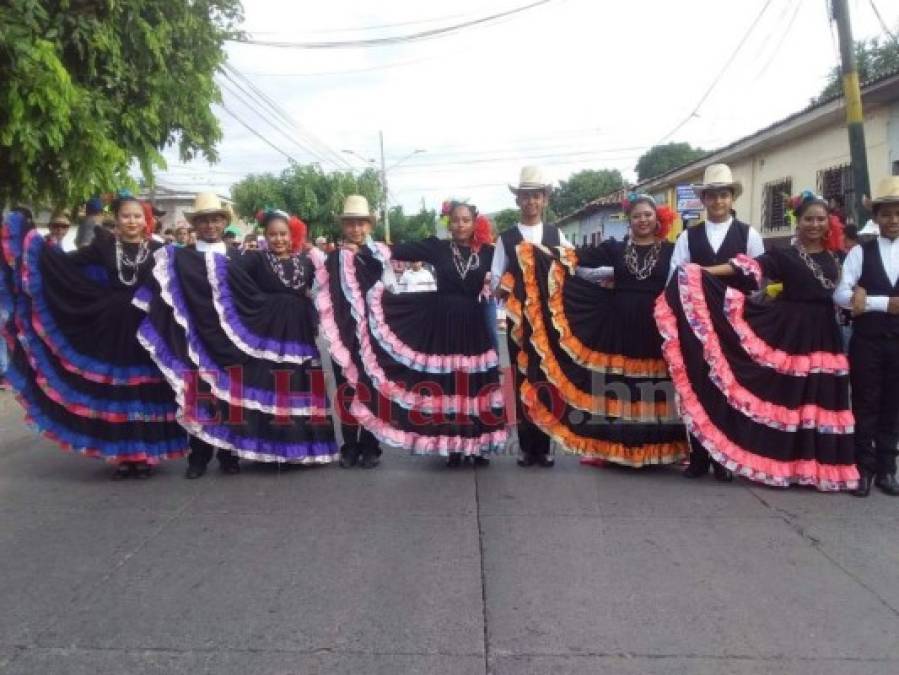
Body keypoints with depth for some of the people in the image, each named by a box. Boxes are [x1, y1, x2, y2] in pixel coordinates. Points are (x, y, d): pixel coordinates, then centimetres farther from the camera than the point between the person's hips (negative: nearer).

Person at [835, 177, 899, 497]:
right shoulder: (861, 252, 0)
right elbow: (840, 295, -11)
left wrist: (869, 300, -14)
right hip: (866, 341, -2)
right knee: (865, 406, 4)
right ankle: (865, 468, 14)